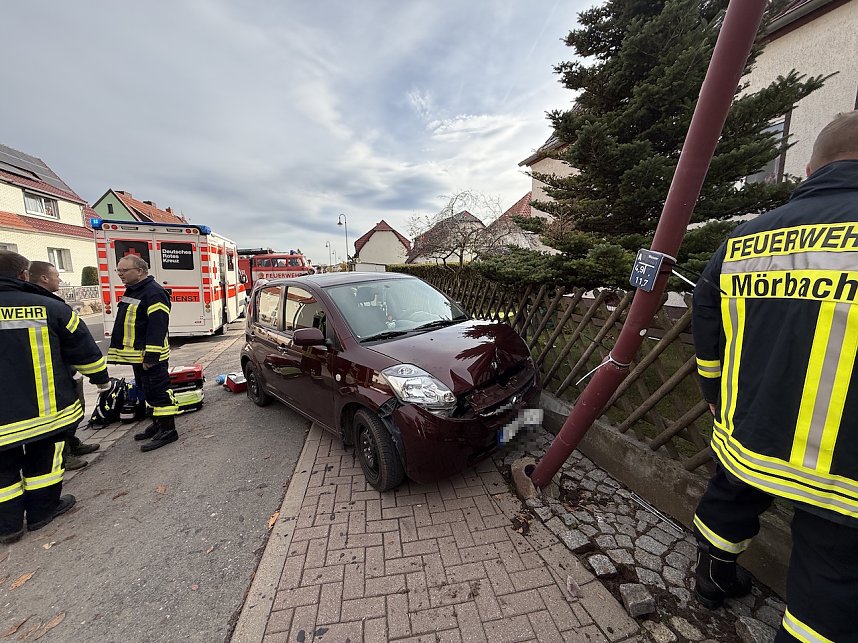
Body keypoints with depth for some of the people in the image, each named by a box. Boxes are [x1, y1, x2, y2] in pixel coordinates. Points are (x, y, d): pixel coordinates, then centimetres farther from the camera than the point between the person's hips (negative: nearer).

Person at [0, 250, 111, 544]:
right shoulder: (50, 307, -8)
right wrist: (101, 377, 11)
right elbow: (84, 349, -2)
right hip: (46, 407, -1)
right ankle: (42, 509, 28)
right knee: (43, 458, 16)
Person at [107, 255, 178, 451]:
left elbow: (158, 327, -24)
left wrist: (151, 356, -25)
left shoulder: (154, 293, -17)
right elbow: (125, 323, 24)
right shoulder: (131, 291, 16)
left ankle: (168, 429, 2)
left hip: (150, 356, -11)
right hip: (136, 354, 11)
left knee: (158, 391, -5)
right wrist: (119, 351, 23)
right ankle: (158, 423, 31)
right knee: (147, 391, 18)